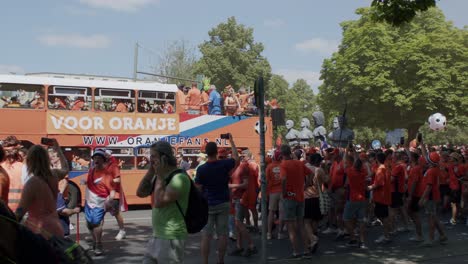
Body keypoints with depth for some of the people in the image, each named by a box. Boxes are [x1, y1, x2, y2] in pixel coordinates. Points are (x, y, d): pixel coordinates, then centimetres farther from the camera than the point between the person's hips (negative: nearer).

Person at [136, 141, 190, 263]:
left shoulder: (179, 177, -19)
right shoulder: (159, 176, 10)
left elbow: (159, 202, -25)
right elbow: (140, 193, 5)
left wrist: (160, 176, -17)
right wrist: (151, 171, -1)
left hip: (171, 237, -9)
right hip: (157, 235, 9)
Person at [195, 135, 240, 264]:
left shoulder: (201, 169, -10)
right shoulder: (224, 164, -6)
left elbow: (198, 189, -7)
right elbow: (236, 158, 14)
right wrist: (231, 141, 22)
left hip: (207, 205, -1)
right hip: (223, 204, 2)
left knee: (206, 235, -1)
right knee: (222, 234, 8)